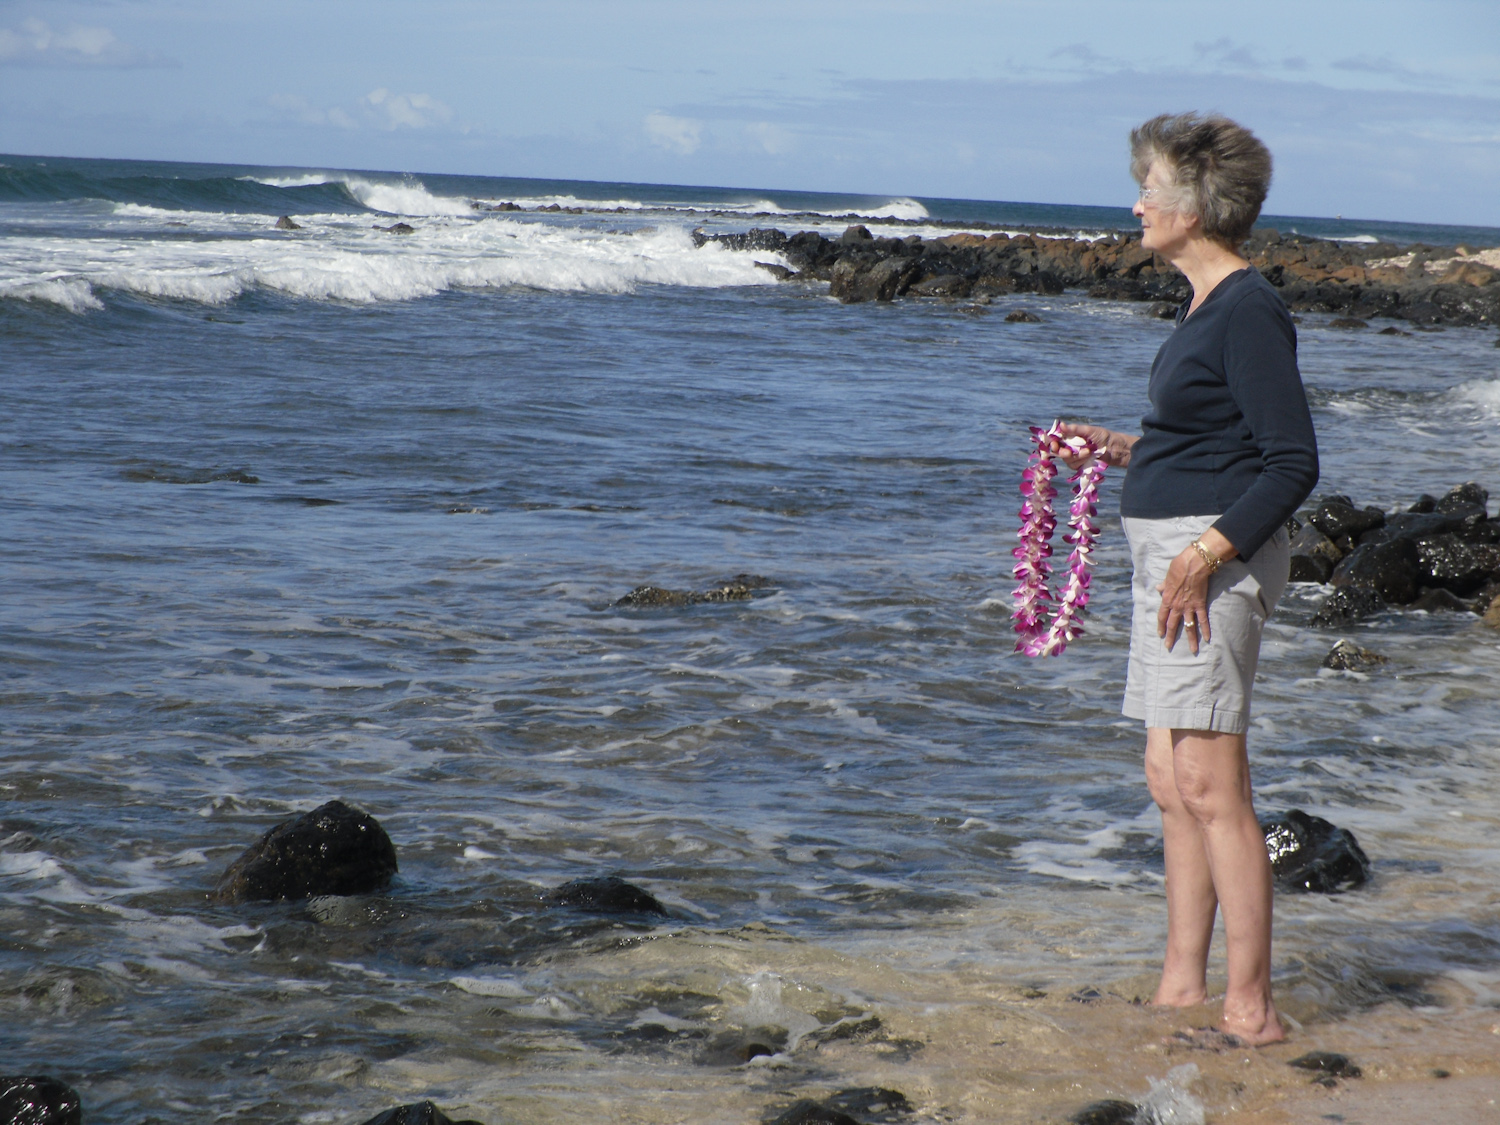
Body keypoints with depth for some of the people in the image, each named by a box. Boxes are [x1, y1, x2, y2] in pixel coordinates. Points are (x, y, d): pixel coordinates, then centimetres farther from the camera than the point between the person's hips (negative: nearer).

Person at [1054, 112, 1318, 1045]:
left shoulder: (1248, 311, -15)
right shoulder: (1209, 305, 15)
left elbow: (1293, 464, -18)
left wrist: (1206, 553, -23)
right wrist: (1126, 450, 17)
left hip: (1217, 556, -10)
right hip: (1170, 548, 10)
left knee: (1209, 785, -9)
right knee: (1171, 781, 12)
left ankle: (1252, 1009, -4)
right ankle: (1183, 984, 20)